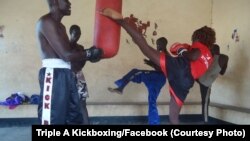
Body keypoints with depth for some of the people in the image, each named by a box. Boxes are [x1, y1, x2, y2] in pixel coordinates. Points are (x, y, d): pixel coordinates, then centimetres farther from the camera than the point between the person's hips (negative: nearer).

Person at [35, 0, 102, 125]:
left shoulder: (59, 25, 21)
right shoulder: (46, 22, -11)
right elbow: (66, 55, -17)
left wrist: (89, 53, 5)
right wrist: (89, 53, -4)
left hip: (66, 74, 10)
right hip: (53, 75, -10)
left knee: (74, 117, 16)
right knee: (53, 120, -8)